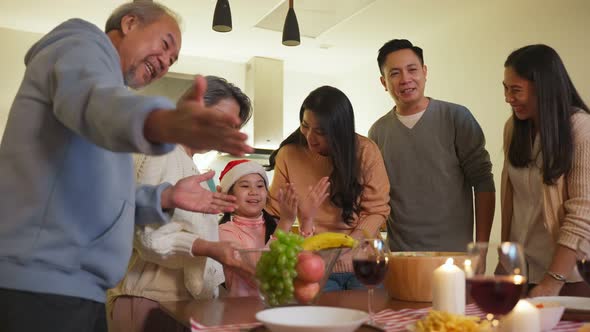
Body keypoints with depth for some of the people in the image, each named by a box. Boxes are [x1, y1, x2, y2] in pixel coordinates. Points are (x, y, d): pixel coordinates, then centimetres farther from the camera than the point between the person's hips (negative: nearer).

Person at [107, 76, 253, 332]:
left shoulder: (187, 164, 19)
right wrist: (208, 248, -31)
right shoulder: (163, 154, -10)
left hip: (182, 296, 9)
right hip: (153, 298, -9)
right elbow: (149, 237, -19)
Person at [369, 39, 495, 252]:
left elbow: (483, 182, -5)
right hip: (399, 253, 2)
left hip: (455, 251, -2)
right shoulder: (377, 132, 3)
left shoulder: (457, 117, -6)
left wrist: (481, 247, -9)